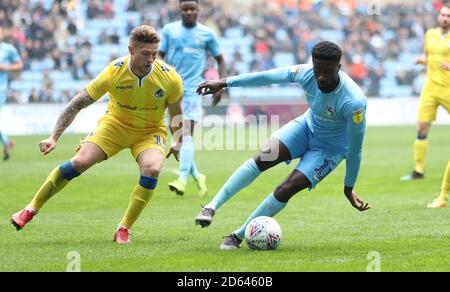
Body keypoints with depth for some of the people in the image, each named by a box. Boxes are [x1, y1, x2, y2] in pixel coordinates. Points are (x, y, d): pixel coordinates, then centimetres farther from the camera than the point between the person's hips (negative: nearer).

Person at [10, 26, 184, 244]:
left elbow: (176, 112, 2)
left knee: (152, 169, -30)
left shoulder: (170, 78, -21)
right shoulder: (113, 72, -22)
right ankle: (31, 209, 0)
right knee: (79, 162, -19)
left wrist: (178, 142, -3)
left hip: (150, 131, 0)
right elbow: (77, 104, -15)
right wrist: (54, 138, -19)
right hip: (116, 123, 0)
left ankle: (124, 229, -15)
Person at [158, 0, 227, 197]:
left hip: (192, 89, -3)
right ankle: (197, 176, 20)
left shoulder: (207, 34, 4)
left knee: (187, 132, -16)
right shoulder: (169, 30, 6)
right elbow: (160, 57, 6)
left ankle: (183, 179, -25)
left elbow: (220, 60, 13)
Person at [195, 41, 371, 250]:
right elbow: (266, 77, -9)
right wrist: (224, 83, -4)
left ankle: (239, 236, -5)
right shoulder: (305, 74, -24)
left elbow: (355, 148, -24)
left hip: (331, 148, -4)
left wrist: (349, 188, -13)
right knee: (264, 158, -20)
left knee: (287, 189, -18)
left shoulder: (354, 102, -36)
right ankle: (212, 206, -14)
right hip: (307, 125, 4)